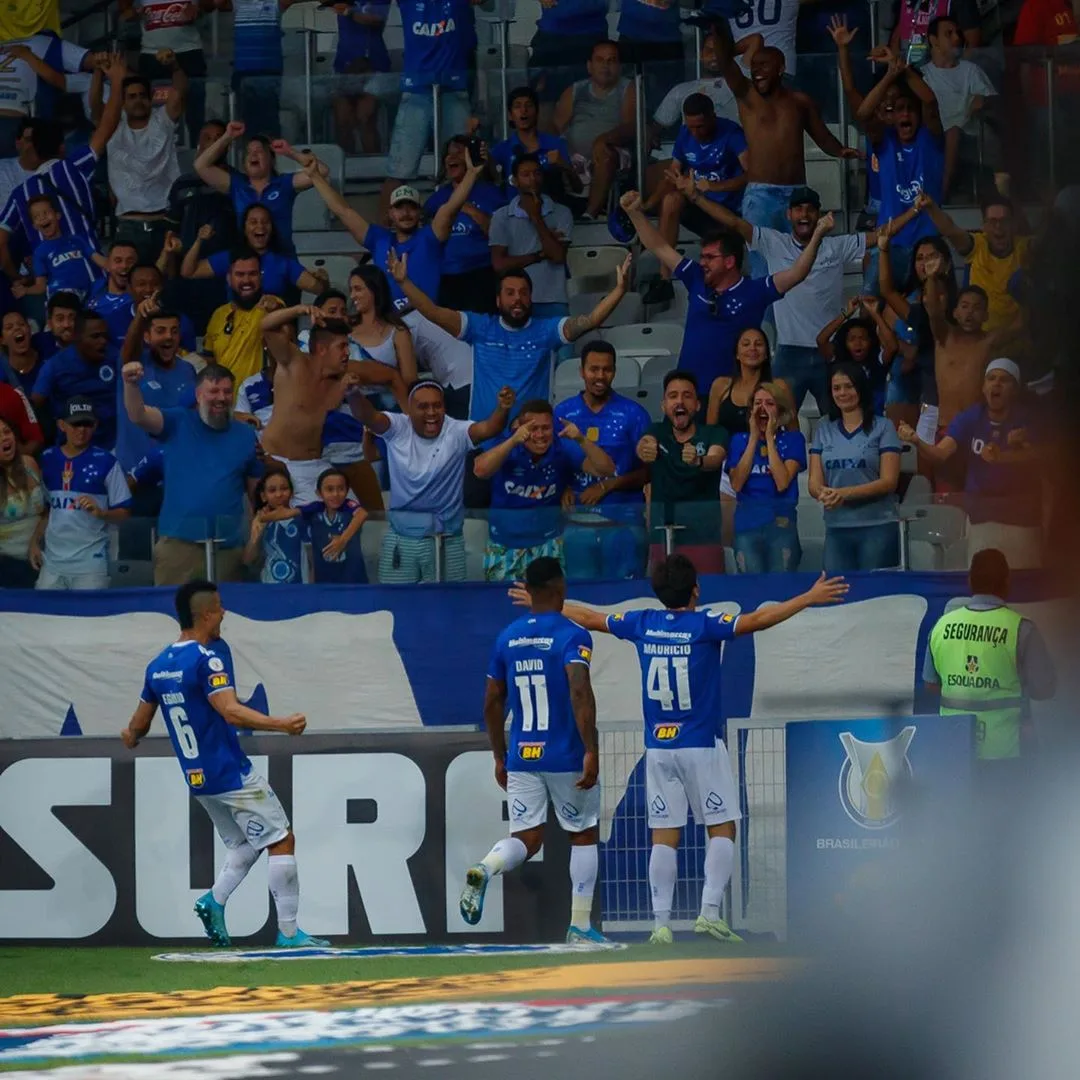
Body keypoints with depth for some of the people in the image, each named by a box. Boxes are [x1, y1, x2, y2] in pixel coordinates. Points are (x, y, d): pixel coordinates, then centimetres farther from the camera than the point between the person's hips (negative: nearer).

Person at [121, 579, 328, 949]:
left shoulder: (157, 666, 8)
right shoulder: (209, 657, -14)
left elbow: (139, 724, 18)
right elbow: (231, 712, -25)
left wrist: (130, 737, 40)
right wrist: (281, 724, -30)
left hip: (197, 780, 8)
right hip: (232, 776, -8)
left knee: (245, 844, 21)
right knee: (281, 841, -1)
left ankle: (214, 901, -3)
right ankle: (288, 932, -4)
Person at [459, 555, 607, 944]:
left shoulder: (507, 638, 8)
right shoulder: (572, 636, -10)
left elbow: (492, 703, 12)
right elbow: (580, 692, -24)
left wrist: (500, 757, 22)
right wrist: (591, 751, -24)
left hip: (521, 757, 4)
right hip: (566, 758, -4)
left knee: (525, 838, 6)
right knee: (584, 835, 13)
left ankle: (484, 869, -27)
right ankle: (580, 927, 14)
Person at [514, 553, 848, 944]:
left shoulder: (642, 623, 2)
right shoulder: (705, 625, -11)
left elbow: (588, 618, 14)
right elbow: (757, 620, -20)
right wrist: (809, 598, -17)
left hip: (658, 749, 4)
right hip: (703, 747, -4)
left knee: (664, 836, 4)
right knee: (722, 829, 4)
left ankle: (661, 923, 0)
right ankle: (710, 911, -8)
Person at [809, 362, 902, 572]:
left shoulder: (883, 427, 2)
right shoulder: (824, 431, 13)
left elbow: (889, 482, -6)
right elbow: (814, 483, 7)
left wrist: (846, 493, -18)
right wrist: (823, 493, -18)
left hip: (878, 526, -3)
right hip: (836, 528, 3)